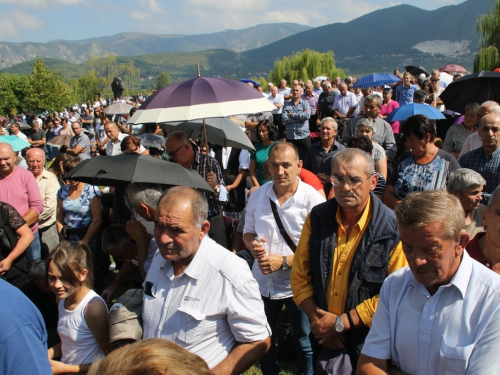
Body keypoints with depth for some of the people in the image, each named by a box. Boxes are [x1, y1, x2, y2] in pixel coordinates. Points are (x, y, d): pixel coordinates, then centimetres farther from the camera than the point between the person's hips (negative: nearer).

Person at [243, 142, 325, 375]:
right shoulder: (257, 196, -2)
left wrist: (283, 261, -23)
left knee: (304, 340, 16)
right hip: (263, 282, 5)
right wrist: (252, 245, -13)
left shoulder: (312, 199, -17)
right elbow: (248, 232, 10)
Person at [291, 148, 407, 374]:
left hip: (369, 344, -3)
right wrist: (317, 320, -11)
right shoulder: (317, 218, -5)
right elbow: (300, 275, 0)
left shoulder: (392, 230, -17)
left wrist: (340, 323, -17)